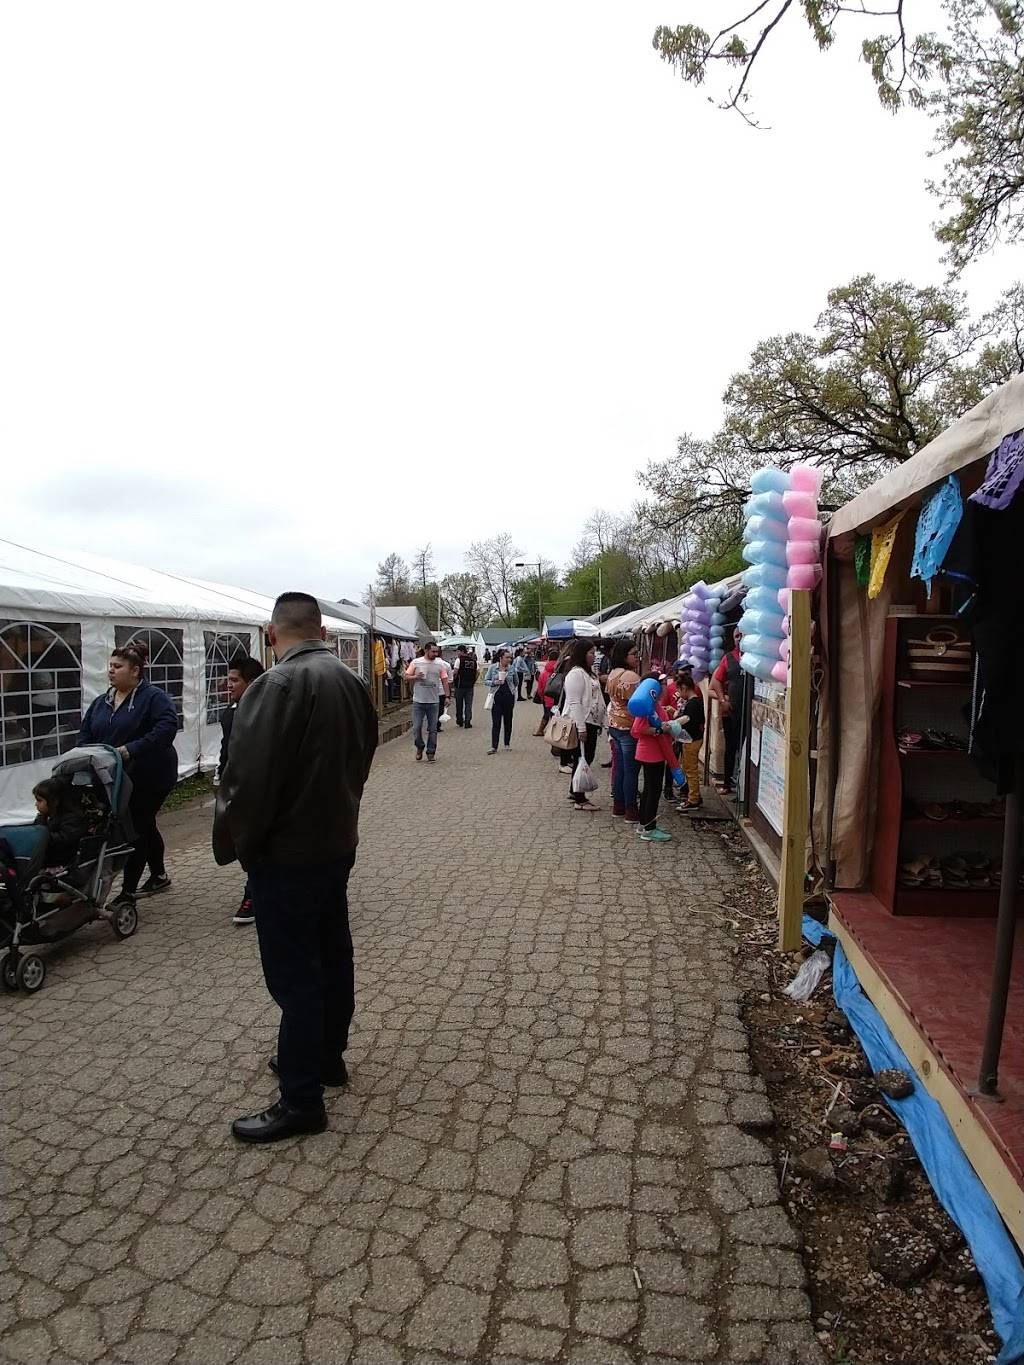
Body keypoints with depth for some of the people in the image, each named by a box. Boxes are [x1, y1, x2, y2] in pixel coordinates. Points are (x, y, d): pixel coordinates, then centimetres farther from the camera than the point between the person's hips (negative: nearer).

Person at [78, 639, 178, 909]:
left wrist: (131, 749, -32)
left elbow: (167, 728, -27)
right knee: (144, 826, 19)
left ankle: (127, 893, 4)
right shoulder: (101, 702, 10)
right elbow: (85, 736, 12)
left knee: (137, 829, -4)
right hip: (116, 778, 7)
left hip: (149, 777, -7)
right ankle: (159, 876, 35)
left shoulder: (154, 697, -13)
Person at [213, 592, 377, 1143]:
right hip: (337, 842, 9)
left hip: (286, 855, -9)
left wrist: (230, 842, -9)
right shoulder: (351, 680, 4)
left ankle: (301, 1100, 14)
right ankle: (326, 1057, 37)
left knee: (293, 973, 2)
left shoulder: (277, 686, -22)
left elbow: (249, 780, -24)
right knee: (332, 954, 20)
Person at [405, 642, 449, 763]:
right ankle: (419, 747, 24)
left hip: (434, 701, 1)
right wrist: (416, 677, -15)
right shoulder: (416, 662, 0)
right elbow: (407, 676, 4)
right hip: (418, 701, -1)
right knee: (416, 727, -1)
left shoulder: (440, 664, 4)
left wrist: (447, 696, 2)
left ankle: (431, 753, 15)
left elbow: (444, 680, 8)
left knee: (433, 729, 5)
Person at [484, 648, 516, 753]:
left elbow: (515, 682, 18)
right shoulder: (492, 667, -2)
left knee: (508, 722, 10)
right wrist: (494, 682, -14)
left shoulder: (512, 669, 3)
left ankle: (507, 744, 22)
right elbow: (486, 681, 1)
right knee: (496, 723, -4)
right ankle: (494, 746, -3)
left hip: (509, 698, 2)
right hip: (497, 698, -2)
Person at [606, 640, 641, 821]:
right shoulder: (630, 676, -20)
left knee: (619, 767, 15)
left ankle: (618, 806, 23)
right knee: (631, 771, -1)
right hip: (629, 727, -9)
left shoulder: (613, 674, 10)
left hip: (614, 725, 9)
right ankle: (631, 812, 5)